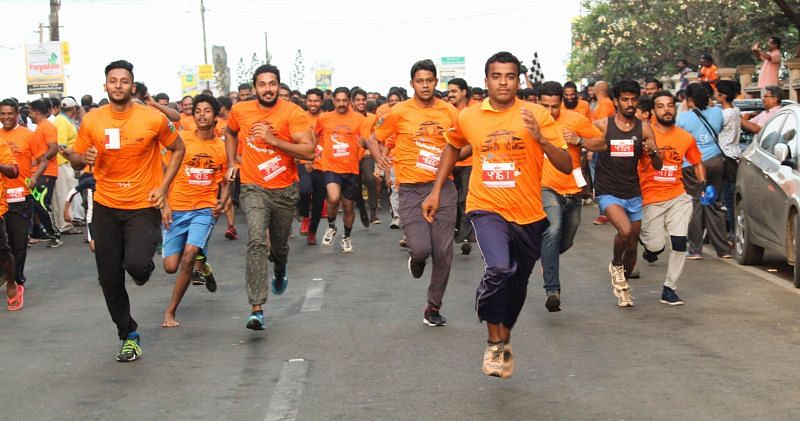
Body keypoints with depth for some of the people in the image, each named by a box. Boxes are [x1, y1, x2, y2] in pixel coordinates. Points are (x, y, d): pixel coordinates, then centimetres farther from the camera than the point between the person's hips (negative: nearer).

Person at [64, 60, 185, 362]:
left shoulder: (154, 119, -9)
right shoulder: (91, 121, -2)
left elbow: (177, 149, 6)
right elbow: (78, 161, 7)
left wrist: (163, 187, -4)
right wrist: (82, 158, -17)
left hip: (143, 205, -3)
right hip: (106, 206, 3)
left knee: (136, 263, -25)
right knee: (109, 278, 6)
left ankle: (144, 269, 15)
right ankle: (128, 336, 26)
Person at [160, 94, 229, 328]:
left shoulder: (222, 147, 5)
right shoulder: (181, 140, 0)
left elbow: (224, 183, 14)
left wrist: (223, 202, -5)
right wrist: (164, 205, -5)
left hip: (205, 209, -1)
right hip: (177, 209, 1)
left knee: (190, 252, -24)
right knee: (171, 266, -3)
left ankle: (170, 311, -11)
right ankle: (200, 263, 35)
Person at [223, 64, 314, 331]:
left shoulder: (292, 113, -13)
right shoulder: (240, 111, -3)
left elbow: (308, 151, -21)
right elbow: (230, 133, 21)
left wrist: (272, 139, -26)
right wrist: (231, 163, 11)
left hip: (285, 190, 0)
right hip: (254, 188, 0)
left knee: (279, 246, 18)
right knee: (257, 242, -21)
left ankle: (280, 272, 56)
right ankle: (257, 309, -24)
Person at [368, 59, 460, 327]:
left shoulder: (449, 112, 5)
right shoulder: (400, 112, -1)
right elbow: (374, 139, 9)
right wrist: (379, 157, -10)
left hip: (443, 187, 2)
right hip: (411, 189, -2)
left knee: (443, 252, 1)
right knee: (421, 248, -16)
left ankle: (434, 307, 18)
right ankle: (417, 259, 23)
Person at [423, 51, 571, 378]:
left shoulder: (536, 115, -6)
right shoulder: (468, 118, 0)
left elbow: (566, 166, -10)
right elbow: (453, 146, 22)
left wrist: (539, 138, -26)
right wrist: (436, 191, 17)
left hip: (528, 215, 1)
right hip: (487, 209, -1)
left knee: (517, 285, 15)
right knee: (498, 269, -27)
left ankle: (505, 341, 43)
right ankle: (494, 343, -7)